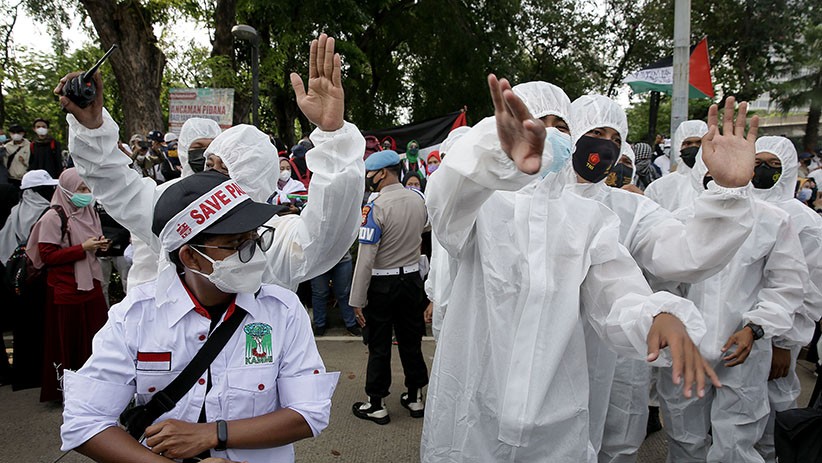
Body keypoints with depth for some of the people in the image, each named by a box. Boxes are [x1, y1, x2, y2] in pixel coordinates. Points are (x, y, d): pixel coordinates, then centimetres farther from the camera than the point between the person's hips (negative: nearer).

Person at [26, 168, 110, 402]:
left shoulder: (90, 212, 8)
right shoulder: (54, 217, -13)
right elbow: (47, 255, -15)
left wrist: (100, 245, 0)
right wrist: (83, 248, -20)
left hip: (91, 283, 6)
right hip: (65, 288, -6)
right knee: (67, 340, 4)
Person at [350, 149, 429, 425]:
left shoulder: (375, 207, -19)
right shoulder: (419, 201, -1)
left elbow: (366, 258, -20)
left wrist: (357, 300, -15)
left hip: (382, 284, -5)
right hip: (413, 278, 6)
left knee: (379, 346, 7)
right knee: (411, 341, 17)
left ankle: (376, 405, 19)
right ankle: (415, 397, 29)